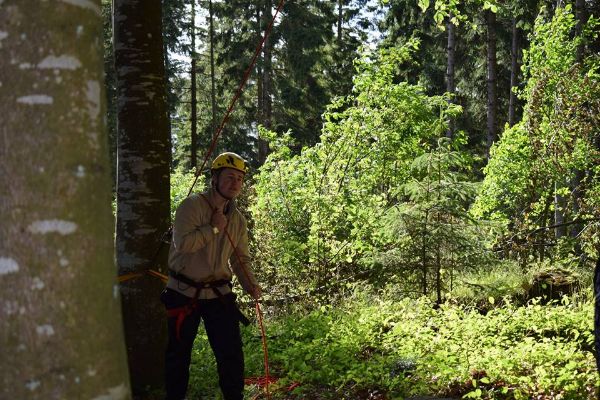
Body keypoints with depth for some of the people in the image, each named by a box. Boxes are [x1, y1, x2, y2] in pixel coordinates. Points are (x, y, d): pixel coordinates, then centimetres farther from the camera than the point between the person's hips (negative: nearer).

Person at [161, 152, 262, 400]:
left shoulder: (238, 220, 6)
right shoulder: (192, 205, -13)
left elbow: (240, 258, 10)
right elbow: (183, 244, -26)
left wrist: (249, 284, -7)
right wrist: (213, 228, -19)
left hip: (219, 294, 4)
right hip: (184, 293, -4)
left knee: (232, 352, 2)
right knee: (178, 354, 9)